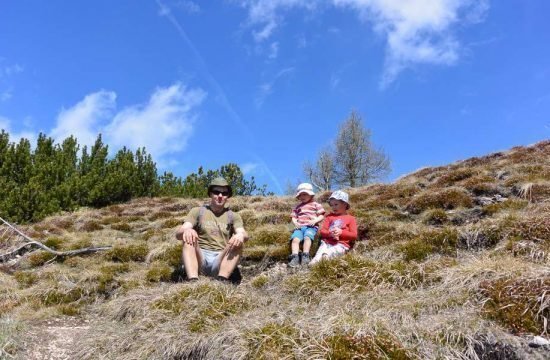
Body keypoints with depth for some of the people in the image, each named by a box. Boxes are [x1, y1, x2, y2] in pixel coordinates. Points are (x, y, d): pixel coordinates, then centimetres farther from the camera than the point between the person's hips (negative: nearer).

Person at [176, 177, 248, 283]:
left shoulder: (233, 216, 15)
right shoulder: (197, 211, 11)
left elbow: (244, 234, -4)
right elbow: (178, 234, -2)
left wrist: (241, 235, -31)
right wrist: (186, 231, -29)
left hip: (221, 260, 0)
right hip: (200, 257, 0)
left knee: (237, 242, -24)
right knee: (189, 238, -26)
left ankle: (222, 281, -42)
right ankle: (193, 281, -45)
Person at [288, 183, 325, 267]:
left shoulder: (316, 205, 14)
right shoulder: (298, 207, 26)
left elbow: (321, 216, 8)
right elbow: (294, 217, 20)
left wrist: (315, 221, -11)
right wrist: (295, 223, -2)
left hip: (311, 226, -3)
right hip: (300, 227, 3)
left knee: (307, 237, -34)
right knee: (295, 239, -25)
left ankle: (305, 256, -38)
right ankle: (295, 257, -34)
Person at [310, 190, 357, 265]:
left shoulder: (350, 219, 11)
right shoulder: (330, 216, 19)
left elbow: (354, 235, 2)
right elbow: (322, 231, 10)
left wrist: (341, 232, -13)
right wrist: (330, 233, -13)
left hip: (341, 244, -2)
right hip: (327, 242, 2)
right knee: (322, 247, -29)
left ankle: (325, 257, -53)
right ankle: (316, 259, -49)